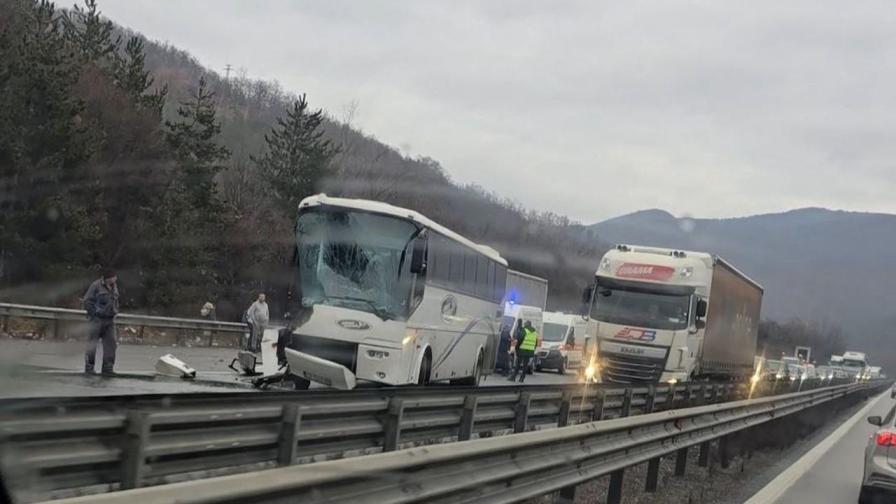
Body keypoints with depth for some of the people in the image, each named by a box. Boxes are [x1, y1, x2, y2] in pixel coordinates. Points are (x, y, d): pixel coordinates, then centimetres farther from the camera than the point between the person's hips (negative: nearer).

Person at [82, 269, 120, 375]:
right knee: (92, 344, -3)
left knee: (110, 343, 5)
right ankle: (89, 367, 4)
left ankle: (108, 367, 12)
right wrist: (95, 312, -11)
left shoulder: (114, 286, 10)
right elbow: (87, 301, -9)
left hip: (110, 320, 7)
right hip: (97, 319, -6)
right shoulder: (96, 285, -11)